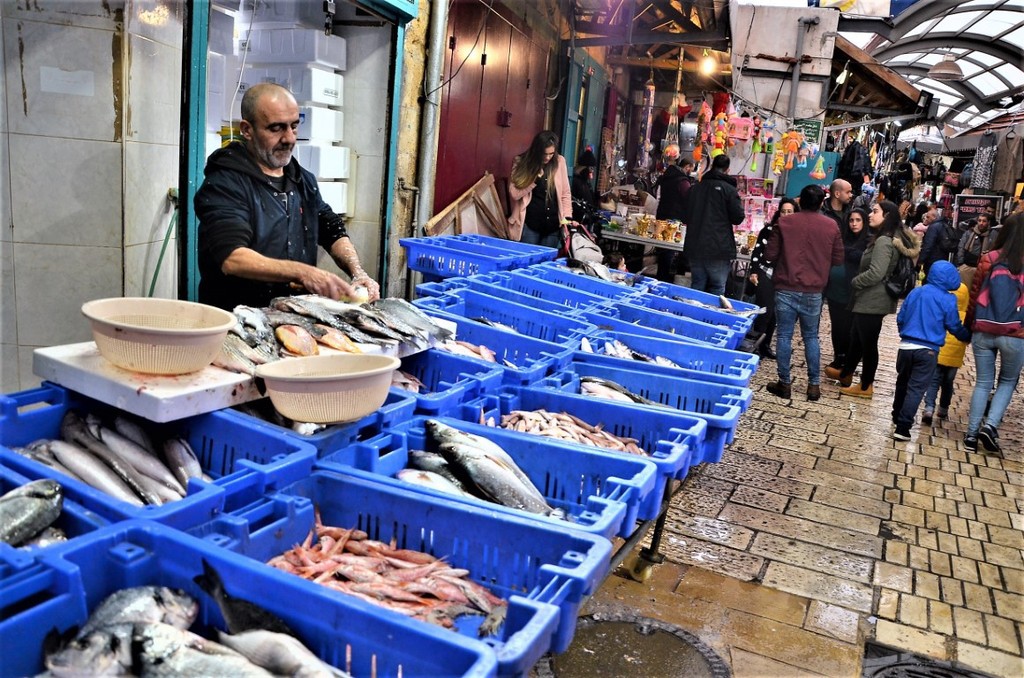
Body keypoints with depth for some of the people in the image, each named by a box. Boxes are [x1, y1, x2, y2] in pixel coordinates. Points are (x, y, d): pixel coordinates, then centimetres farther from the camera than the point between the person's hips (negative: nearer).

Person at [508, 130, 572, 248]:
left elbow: (566, 193, 5)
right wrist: (535, 179, -16)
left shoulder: (559, 161, 1)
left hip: (553, 225, 2)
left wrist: (567, 217, -5)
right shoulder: (521, 162, -3)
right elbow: (515, 194, -8)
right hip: (530, 224, -2)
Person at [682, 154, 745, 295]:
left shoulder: (695, 188, 8)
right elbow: (738, 218, -5)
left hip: (695, 248, 5)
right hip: (719, 249, -5)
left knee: (696, 287, 12)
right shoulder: (729, 190, -8)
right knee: (717, 289, 2)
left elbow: (685, 217, 15)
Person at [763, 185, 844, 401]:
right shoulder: (831, 226, 0)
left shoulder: (784, 222, -5)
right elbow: (838, 259, 6)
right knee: (811, 337, 13)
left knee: (784, 336, 5)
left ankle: (784, 384, 8)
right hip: (813, 292, 2)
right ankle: (814, 385, 16)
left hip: (786, 289, -2)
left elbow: (770, 255, -4)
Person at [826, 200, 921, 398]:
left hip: (872, 301, -11)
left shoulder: (884, 242, -20)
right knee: (856, 338, 22)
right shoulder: (891, 239, 13)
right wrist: (858, 282, 9)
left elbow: (875, 273, -27)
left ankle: (866, 386, 11)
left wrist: (855, 282, -11)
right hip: (871, 299, 11)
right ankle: (845, 374, 37)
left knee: (868, 343, 0)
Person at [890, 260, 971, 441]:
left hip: (905, 346, 4)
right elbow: (955, 327, 1)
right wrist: (969, 337, 20)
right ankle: (902, 427, -8)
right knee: (916, 389, -2)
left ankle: (897, 417, 34)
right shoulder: (948, 300, -7)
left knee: (902, 383, 21)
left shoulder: (915, 292, 5)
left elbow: (900, 318, 11)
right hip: (927, 351, -4)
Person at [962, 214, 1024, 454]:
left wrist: (968, 326, 14)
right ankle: (990, 425, 2)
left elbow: (974, 296, 3)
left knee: (983, 383, 13)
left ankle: (972, 433, 13)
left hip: (983, 332, 1)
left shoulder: (990, 259, -3)